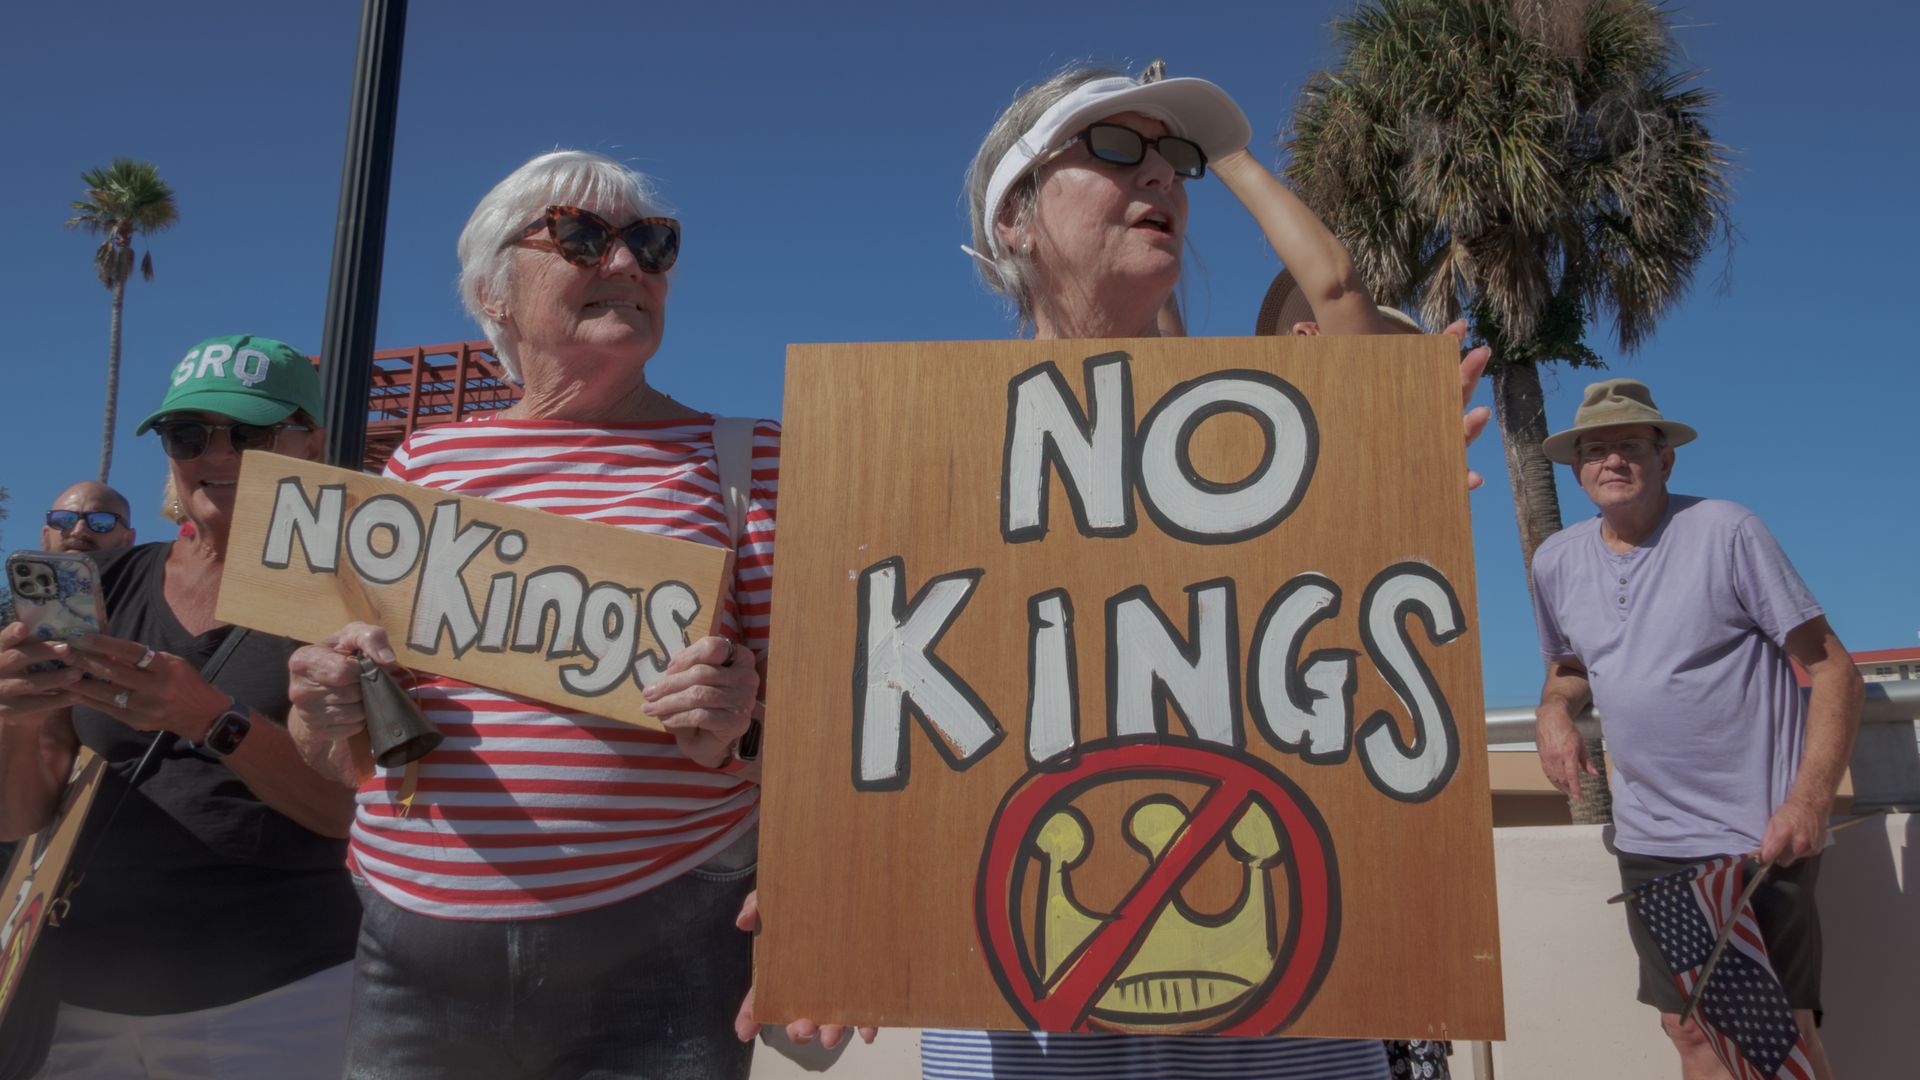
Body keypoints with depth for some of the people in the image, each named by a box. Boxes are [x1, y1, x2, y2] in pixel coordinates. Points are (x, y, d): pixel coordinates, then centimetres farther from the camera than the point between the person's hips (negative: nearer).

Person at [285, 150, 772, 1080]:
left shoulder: (747, 458, 1)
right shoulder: (427, 460, 9)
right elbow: (338, 745, 15)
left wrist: (743, 728, -19)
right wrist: (332, 719, -8)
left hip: (662, 947, -2)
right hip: (414, 945, 3)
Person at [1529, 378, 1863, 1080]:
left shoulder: (1726, 531, -9)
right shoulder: (1556, 562, 5)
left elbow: (1831, 667, -9)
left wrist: (1809, 801, -19)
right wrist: (1554, 711, -4)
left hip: (1759, 835, -4)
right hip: (1647, 840, 5)